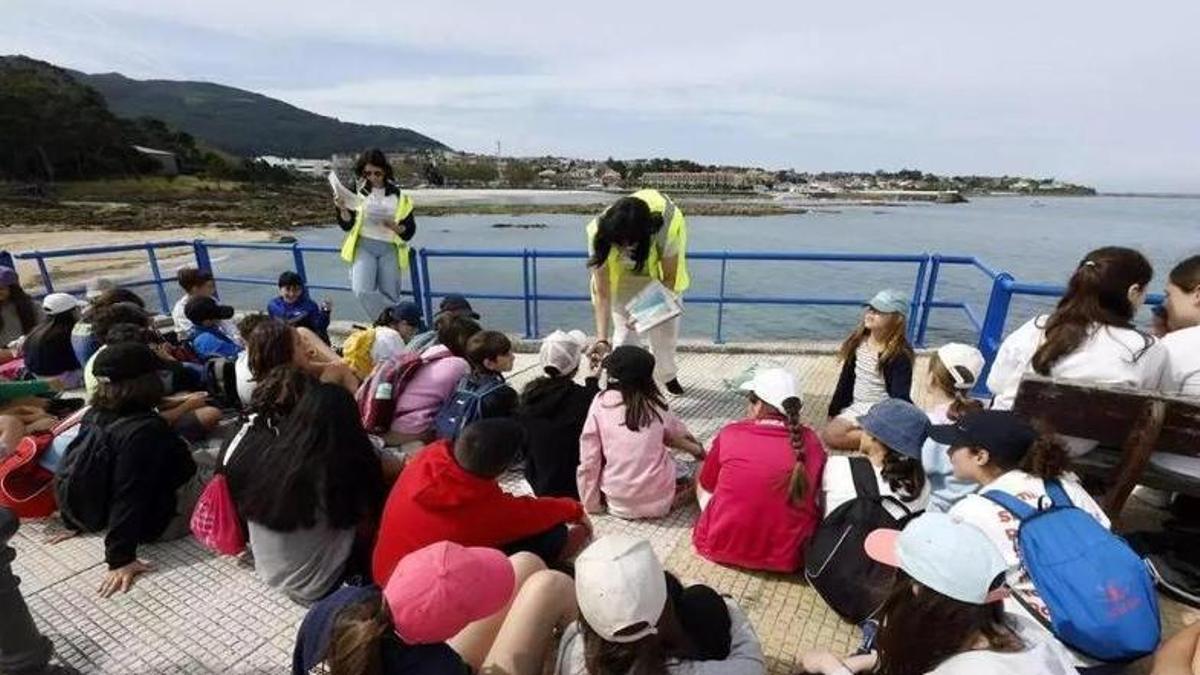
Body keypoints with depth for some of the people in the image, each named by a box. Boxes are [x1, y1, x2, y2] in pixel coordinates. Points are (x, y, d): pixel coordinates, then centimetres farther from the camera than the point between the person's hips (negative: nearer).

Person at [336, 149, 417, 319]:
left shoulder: (399, 196, 3)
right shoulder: (357, 191, 4)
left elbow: (410, 230, 3)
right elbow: (347, 225, 3)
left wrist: (394, 227, -18)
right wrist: (343, 209, -17)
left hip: (389, 248, 0)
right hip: (364, 246, 0)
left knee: (390, 296, 2)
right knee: (362, 291, -19)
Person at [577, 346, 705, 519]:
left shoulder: (601, 402, -7)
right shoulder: (655, 403, -1)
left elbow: (588, 460, -7)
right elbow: (677, 432, 18)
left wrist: (591, 504, 6)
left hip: (620, 505, -1)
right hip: (659, 501, 1)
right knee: (687, 472, 28)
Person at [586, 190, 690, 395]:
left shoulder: (666, 228, -41)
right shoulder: (599, 233, -38)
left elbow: (669, 278, -26)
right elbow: (602, 294, -33)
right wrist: (601, 339, -41)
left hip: (661, 266, 0)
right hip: (623, 274, 0)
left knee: (666, 325, 10)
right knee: (624, 330, -10)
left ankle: (666, 375, 38)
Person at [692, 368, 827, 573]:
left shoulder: (730, 434, -10)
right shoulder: (811, 441, -5)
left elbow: (705, 485, 7)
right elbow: (814, 493, 12)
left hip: (724, 546, -1)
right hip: (789, 555, 2)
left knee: (703, 485, 22)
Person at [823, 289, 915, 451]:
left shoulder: (899, 355, -17)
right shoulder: (858, 341, 2)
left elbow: (900, 398, -18)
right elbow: (846, 379, 9)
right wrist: (834, 411, 10)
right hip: (856, 407, 8)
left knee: (830, 436, -22)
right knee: (829, 433, -12)